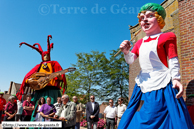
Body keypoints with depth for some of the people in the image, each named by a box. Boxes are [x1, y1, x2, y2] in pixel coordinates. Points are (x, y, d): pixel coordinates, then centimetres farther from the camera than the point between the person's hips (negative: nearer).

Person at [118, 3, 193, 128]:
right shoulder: (140, 43, 18)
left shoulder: (167, 37, 3)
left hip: (161, 85, -5)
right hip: (143, 85, 6)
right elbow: (130, 60, 10)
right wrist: (126, 51, -9)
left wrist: (175, 78, -15)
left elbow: (173, 60, -3)